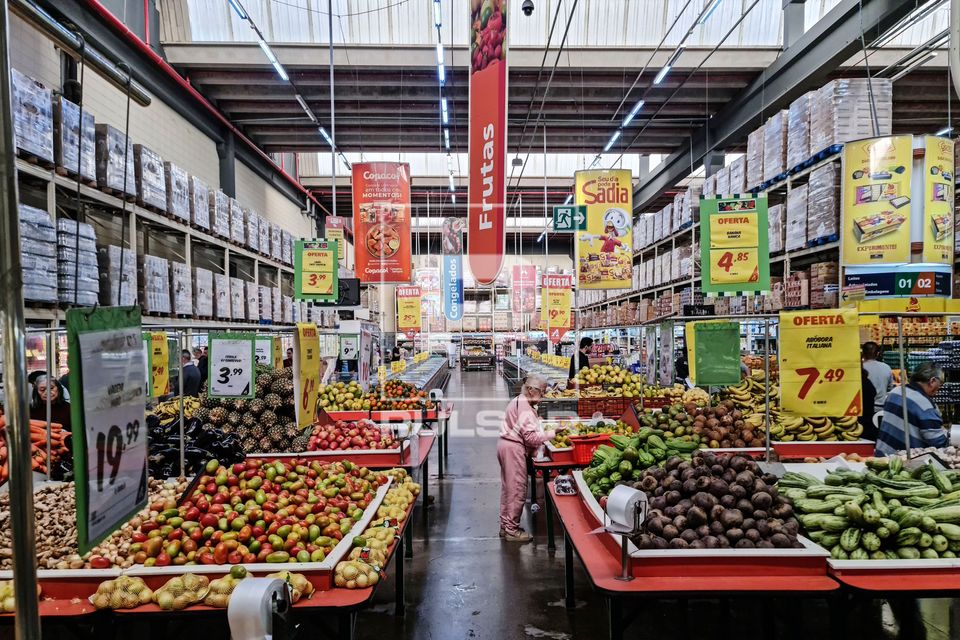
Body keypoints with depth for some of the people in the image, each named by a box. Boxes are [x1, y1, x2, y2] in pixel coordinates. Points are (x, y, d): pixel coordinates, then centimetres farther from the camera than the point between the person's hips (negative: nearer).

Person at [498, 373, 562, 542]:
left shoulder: (518, 402, 14)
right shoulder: (525, 408, -19)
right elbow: (531, 436, -22)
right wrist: (552, 433, -14)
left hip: (507, 445, 11)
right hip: (513, 448, -11)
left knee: (508, 487, 17)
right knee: (517, 489, -1)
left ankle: (505, 525, 28)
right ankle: (511, 529, 8)